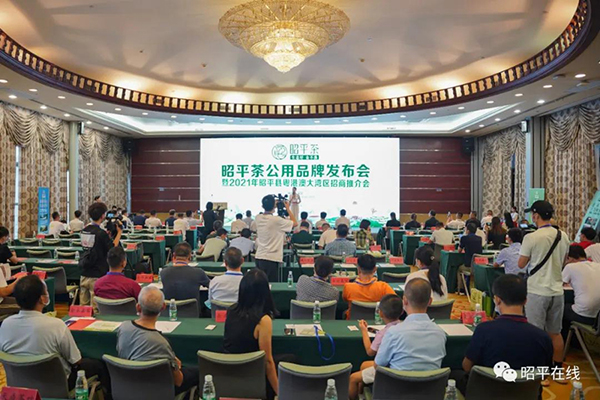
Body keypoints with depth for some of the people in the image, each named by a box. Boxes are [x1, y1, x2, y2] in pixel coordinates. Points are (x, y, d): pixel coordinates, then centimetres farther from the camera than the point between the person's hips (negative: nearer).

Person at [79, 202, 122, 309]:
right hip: (96, 276, -7)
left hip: (84, 274, 7)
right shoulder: (101, 233, -17)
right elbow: (112, 249, -11)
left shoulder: (84, 231, 5)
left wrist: (108, 233, 13)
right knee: (95, 309, 1)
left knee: (83, 307, 14)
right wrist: (119, 232, -5)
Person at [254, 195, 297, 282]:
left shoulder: (258, 218, 1)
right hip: (271, 258, -7)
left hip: (259, 256, 7)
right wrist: (287, 208, 4)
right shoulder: (277, 220, -17)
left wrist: (272, 205, 23)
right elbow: (295, 223, -5)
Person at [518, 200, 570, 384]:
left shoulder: (531, 238, -17)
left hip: (537, 291, -6)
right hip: (557, 290, 6)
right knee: (555, 333, 18)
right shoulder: (564, 236, 1)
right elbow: (562, 263, 13)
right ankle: (559, 370, 29)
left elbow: (521, 264, -8)